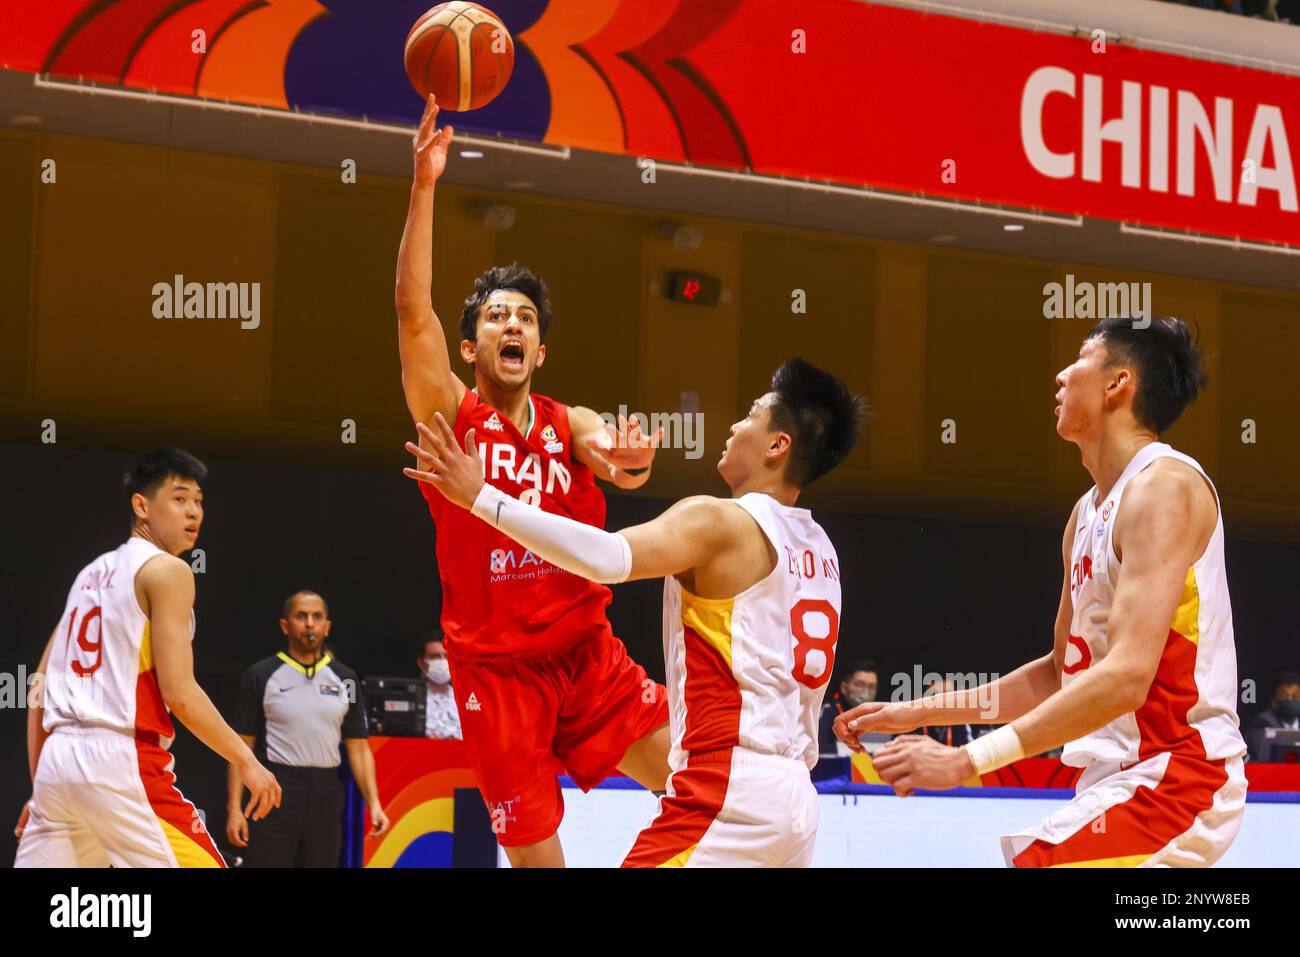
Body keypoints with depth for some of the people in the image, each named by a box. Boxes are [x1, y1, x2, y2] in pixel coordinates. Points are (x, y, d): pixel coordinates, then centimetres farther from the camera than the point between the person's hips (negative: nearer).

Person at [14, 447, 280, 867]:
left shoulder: (92, 573, 21)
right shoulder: (167, 570, -3)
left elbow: (40, 688, 20)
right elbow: (179, 693, -11)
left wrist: (40, 787, 24)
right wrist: (245, 760, -3)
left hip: (59, 755, 8)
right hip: (119, 761, -8)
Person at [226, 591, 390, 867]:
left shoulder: (345, 679, 11)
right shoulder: (260, 676, 1)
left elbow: (358, 748, 11)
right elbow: (241, 747, 0)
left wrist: (373, 803, -1)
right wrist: (234, 808, -8)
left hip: (326, 793, 3)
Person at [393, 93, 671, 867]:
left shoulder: (570, 423, 6)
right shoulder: (450, 415, -2)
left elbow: (605, 452, -16)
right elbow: (413, 314, -15)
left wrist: (626, 460, -42)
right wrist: (425, 187, -23)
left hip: (587, 656, 3)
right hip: (497, 670, -3)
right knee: (537, 856, -1)